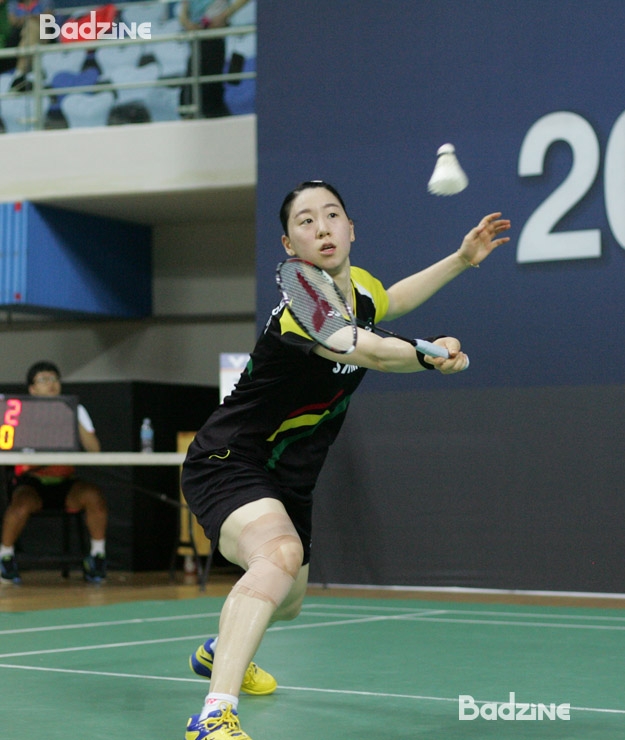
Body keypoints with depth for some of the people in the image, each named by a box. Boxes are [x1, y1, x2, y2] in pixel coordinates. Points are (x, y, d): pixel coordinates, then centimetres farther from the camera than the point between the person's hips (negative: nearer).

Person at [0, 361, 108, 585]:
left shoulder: (75, 409, 11)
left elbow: (94, 449, 0)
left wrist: (76, 421, -10)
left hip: (65, 482, 2)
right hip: (31, 481, -2)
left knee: (94, 496, -29)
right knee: (22, 504, -35)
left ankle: (97, 555, -9)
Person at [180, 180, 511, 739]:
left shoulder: (359, 286, -2)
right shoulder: (300, 312, -30)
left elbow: (392, 300, 25)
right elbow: (372, 352, -50)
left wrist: (461, 260, 21)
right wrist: (428, 355, -69)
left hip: (286, 480, 9)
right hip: (228, 463, -9)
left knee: (288, 600, 28)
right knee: (278, 555, -38)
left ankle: (220, 651, 62)